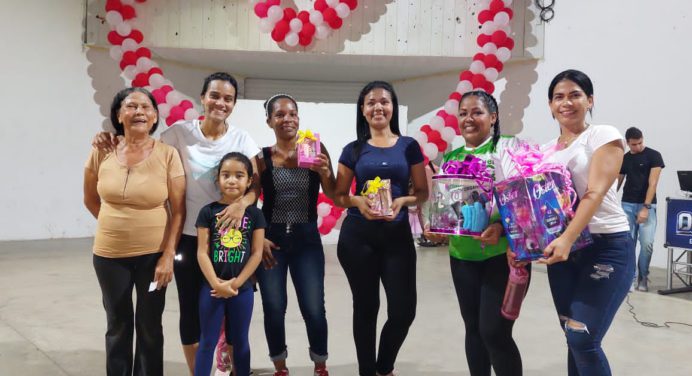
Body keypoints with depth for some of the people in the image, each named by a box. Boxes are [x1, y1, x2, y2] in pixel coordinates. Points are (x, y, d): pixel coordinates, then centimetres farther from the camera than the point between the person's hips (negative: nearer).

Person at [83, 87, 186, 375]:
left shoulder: (167, 155, -11)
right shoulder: (102, 152, -4)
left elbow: (178, 209, -9)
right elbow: (90, 200, 11)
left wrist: (168, 255, -14)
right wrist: (118, 224, 10)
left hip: (153, 255, -2)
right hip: (109, 255, 2)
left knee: (149, 327, 12)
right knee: (118, 326, 17)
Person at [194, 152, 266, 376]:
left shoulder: (254, 214, 0)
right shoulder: (208, 212, -3)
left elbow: (257, 253, -3)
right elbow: (202, 252, -6)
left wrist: (235, 283, -11)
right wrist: (217, 284, -15)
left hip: (242, 288, 1)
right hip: (211, 287, -1)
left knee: (240, 341, 14)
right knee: (208, 342, 6)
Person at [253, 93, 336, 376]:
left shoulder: (315, 150, -1)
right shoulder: (262, 158, -2)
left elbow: (333, 195, -1)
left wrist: (324, 172, -20)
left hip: (306, 238, 0)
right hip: (271, 239, 0)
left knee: (314, 309, -1)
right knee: (274, 309, 6)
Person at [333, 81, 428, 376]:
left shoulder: (409, 146, 5)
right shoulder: (353, 150, 5)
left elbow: (423, 192, 5)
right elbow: (338, 195, 7)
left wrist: (402, 201, -15)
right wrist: (358, 202, -14)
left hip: (398, 235, 0)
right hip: (357, 236, 0)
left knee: (403, 310, -2)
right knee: (365, 307, 7)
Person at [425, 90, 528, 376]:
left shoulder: (509, 147, -4)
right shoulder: (451, 158, 11)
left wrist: (502, 227, -27)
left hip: (504, 252, -5)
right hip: (462, 255, 5)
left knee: (494, 331, -7)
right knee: (473, 328, 13)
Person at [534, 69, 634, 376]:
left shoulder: (604, 136, -4)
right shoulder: (545, 150, 14)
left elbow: (595, 193, -16)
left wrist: (567, 239, -30)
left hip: (607, 247, -6)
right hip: (562, 250, 6)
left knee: (583, 340, -13)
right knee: (574, 340, 10)